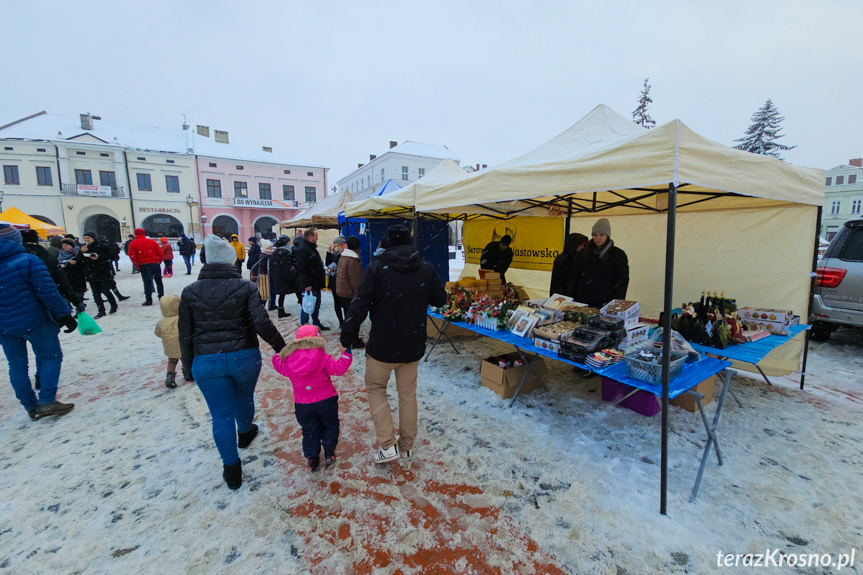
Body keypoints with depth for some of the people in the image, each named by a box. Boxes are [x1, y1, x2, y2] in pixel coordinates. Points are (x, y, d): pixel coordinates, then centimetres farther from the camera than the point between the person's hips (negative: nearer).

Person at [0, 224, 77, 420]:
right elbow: (47, 292, -18)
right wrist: (64, 315, -11)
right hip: (34, 322, -5)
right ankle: (47, 402, -1)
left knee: (16, 365, 13)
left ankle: (31, 407, 19)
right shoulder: (28, 261, -13)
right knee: (51, 356, 7)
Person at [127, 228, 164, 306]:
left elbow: (132, 256, -3)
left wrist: (137, 266, 5)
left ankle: (148, 300, 0)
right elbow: (160, 252, 5)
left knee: (147, 282, 2)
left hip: (144, 266, -1)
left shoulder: (132, 244, 3)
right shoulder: (152, 241, 8)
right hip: (155, 264, 2)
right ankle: (161, 298, 12)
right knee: (158, 281, 10)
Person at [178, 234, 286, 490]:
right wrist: (281, 347, -7)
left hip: (206, 362, 1)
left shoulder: (190, 292, 0)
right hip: (244, 357, -1)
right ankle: (245, 433, 53)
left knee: (221, 414, 10)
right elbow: (261, 323, -18)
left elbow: (185, 334, 4)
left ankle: (232, 469, 19)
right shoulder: (246, 287, -8)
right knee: (244, 399, 26)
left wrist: (189, 365, 16)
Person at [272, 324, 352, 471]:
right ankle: (329, 451, 17)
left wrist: (277, 354, 30)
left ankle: (312, 458, 23)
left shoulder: (288, 360, -9)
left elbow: (280, 366, 11)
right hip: (326, 401, -2)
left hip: (302, 405, 2)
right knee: (330, 425, 21)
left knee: (309, 431, 18)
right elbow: (338, 368, -22)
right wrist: (346, 353, -13)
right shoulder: (323, 358, -18)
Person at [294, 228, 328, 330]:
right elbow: (302, 269, -23)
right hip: (309, 285, -10)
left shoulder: (312, 248, 17)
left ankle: (316, 324, 30)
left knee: (316, 306, 18)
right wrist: (306, 284, -25)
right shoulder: (302, 249, -16)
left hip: (315, 284, 10)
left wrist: (320, 283, 22)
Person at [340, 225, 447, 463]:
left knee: (376, 389, 19)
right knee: (408, 394, 19)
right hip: (413, 346, 3)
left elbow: (359, 307, -14)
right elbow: (441, 300, 8)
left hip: (382, 345, -3)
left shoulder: (376, 268, -13)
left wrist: (347, 339, -3)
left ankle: (388, 445, 12)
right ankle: (406, 446, 32)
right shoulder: (427, 269, -4)